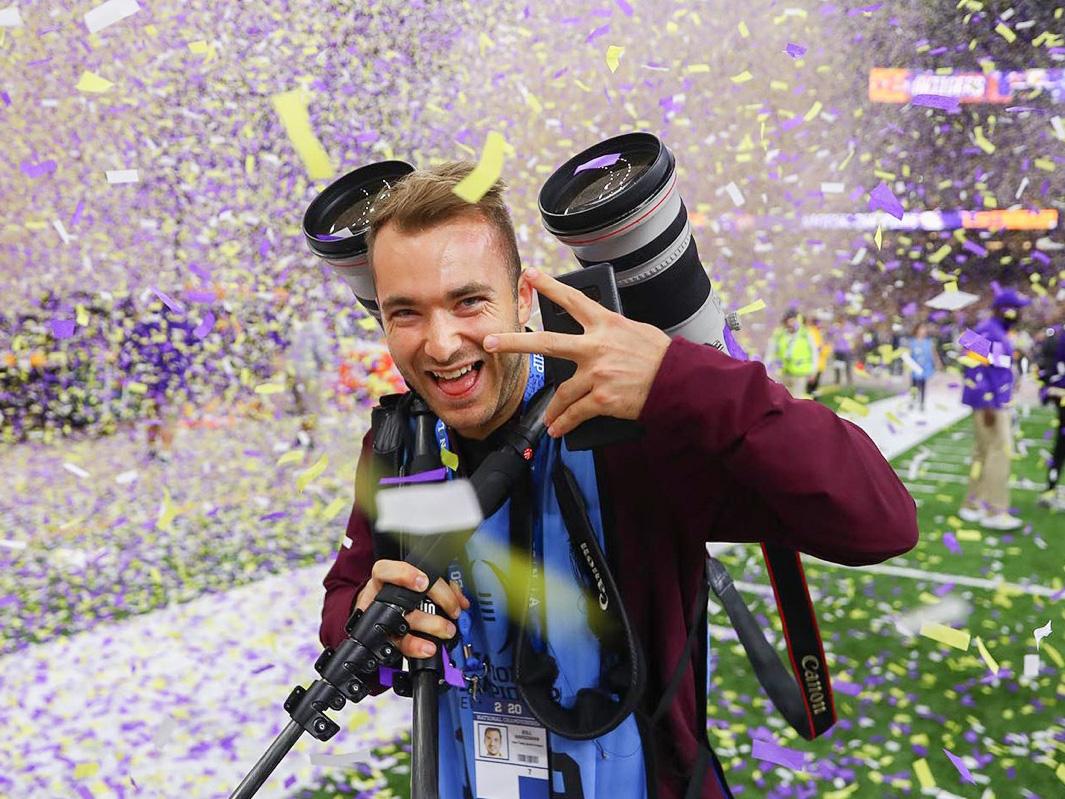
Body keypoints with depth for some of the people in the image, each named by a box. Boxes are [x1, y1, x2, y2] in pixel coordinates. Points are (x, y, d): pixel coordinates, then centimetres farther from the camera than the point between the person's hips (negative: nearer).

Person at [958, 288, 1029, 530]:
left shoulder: (998, 333, 17)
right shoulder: (988, 332, -15)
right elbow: (979, 370, -21)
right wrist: (988, 406, -24)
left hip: (994, 402, 10)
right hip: (988, 403, -10)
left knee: (984, 452, 12)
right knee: (999, 452, -10)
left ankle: (972, 506, 17)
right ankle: (995, 512, -9)